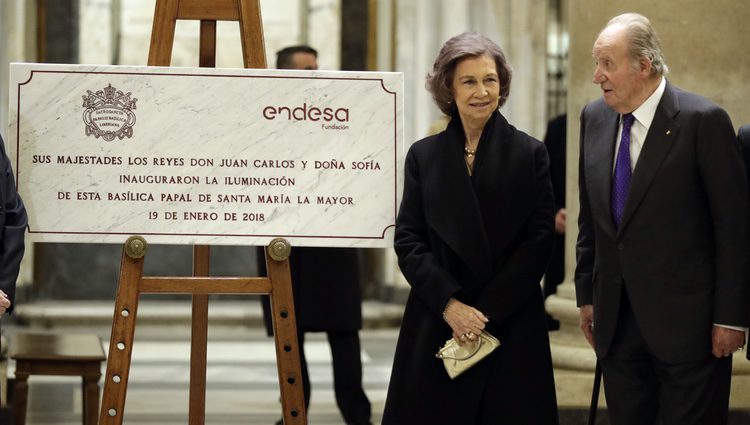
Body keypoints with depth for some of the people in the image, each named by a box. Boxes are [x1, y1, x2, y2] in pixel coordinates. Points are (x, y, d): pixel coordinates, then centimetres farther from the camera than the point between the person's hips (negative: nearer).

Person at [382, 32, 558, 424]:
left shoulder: (529, 154, 1)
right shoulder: (423, 156, 6)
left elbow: (538, 241, -4)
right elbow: (407, 241, 2)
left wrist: (487, 311, -11)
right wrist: (450, 304, -12)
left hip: (512, 327, -1)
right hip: (435, 324, 1)